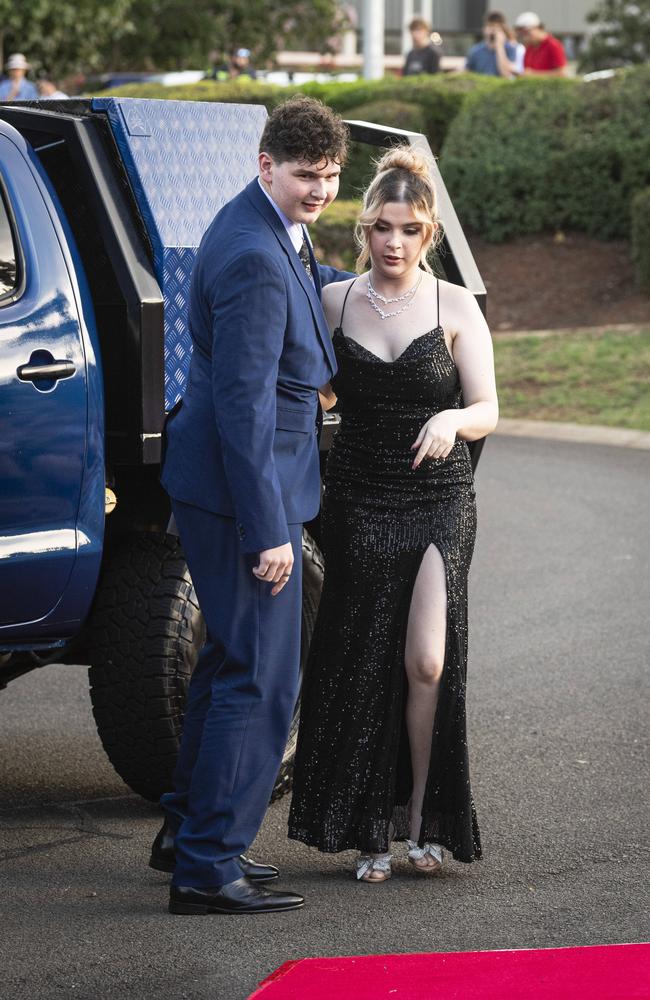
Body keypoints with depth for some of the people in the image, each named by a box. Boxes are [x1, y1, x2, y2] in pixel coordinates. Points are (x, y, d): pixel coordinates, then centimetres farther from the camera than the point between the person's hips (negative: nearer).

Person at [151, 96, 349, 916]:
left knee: (231, 658, 21)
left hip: (219, 480, 11)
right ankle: (208, 866, 0)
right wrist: (268, 531, -25)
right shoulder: (254, 261, -24)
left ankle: (187, 831, 33)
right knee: (260, 677, -5)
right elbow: (245, 404, -26)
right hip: (240, 487, -11)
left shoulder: (267, 231, 7)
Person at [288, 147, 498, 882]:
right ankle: (369, 831, 12)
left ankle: (422, 819, 2)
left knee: (426, 662, -13)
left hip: (439, 504, -1)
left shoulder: (454, 308, 1)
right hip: (358, 504, 1)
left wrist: (452, 420, -24)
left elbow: (487, 411, -3)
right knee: (361, 666, 2)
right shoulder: (332, 302, 4)